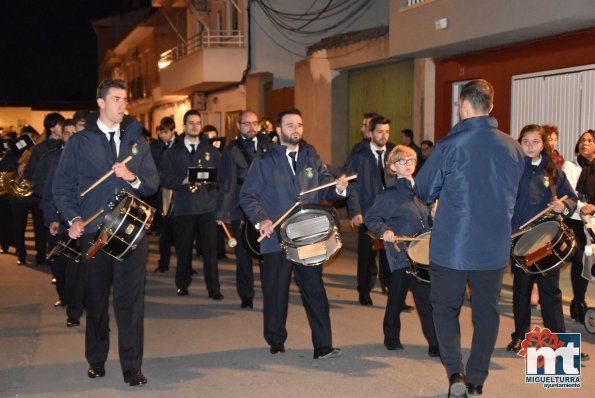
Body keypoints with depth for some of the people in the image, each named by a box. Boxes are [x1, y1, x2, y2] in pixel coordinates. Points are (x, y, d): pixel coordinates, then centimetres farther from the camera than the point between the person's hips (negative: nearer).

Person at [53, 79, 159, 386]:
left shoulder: (136, 140, 10)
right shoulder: (80, 142, 4)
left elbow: (153, 184, 8)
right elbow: (62, 185, 4)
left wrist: (133, 177, -12)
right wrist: (74, 219, -7)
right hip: (93, 232, -1)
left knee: (131, 298, -2)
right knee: (95, 299, 10)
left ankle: (132, 366, 7)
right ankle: (96, 360, 27)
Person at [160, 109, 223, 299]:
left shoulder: (211, 150, 12)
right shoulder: (173, 151, 10)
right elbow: (164, 177, 3)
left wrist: (210, 178, -12)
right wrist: (182, 181, -12)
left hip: (207, 206, 0)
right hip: (183, 206, 0)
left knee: (210, 247, -4)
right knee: (183, 248, 7)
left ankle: (214, 288, 1)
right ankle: (182, 284, 23)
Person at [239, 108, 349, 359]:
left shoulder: (312, 160, 12)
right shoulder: (264, 162, 3)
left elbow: (326, 189, 6)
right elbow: (247, 196, -1)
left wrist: (339, 188, -17)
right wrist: (260, 220, -16)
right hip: (276, 239, -2)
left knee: (315, 291, 0)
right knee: (276, 293, 8)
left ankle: (323, 346, 5)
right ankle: (276, 342, 26)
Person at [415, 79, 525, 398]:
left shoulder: (451, 145, -13)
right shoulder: (513, 148, 0)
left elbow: (424, 190, -4)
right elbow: (515, 195, 12)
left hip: (451, 246, -3)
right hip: (494, 248, 4)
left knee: (445, 308, 12)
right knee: (486, 312, 15)